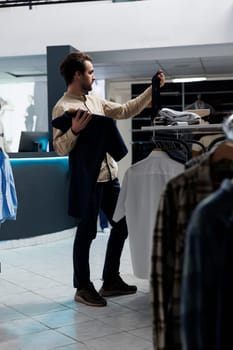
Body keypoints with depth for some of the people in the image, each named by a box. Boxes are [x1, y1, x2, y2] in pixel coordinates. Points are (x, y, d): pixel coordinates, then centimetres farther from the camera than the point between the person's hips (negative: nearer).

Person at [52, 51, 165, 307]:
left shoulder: (96, 102, 12)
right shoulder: (62, 108, -10)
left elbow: (126, 111, 17)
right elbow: (60, 149, -14)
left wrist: (153, 89, 15)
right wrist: (75, 130, -31)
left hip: (109, 176, 8)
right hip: (87, 179, -8)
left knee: (122, 225, 13)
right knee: (87, 233, 1)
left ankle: (110, 281, 26)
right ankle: (83, 288, 17)